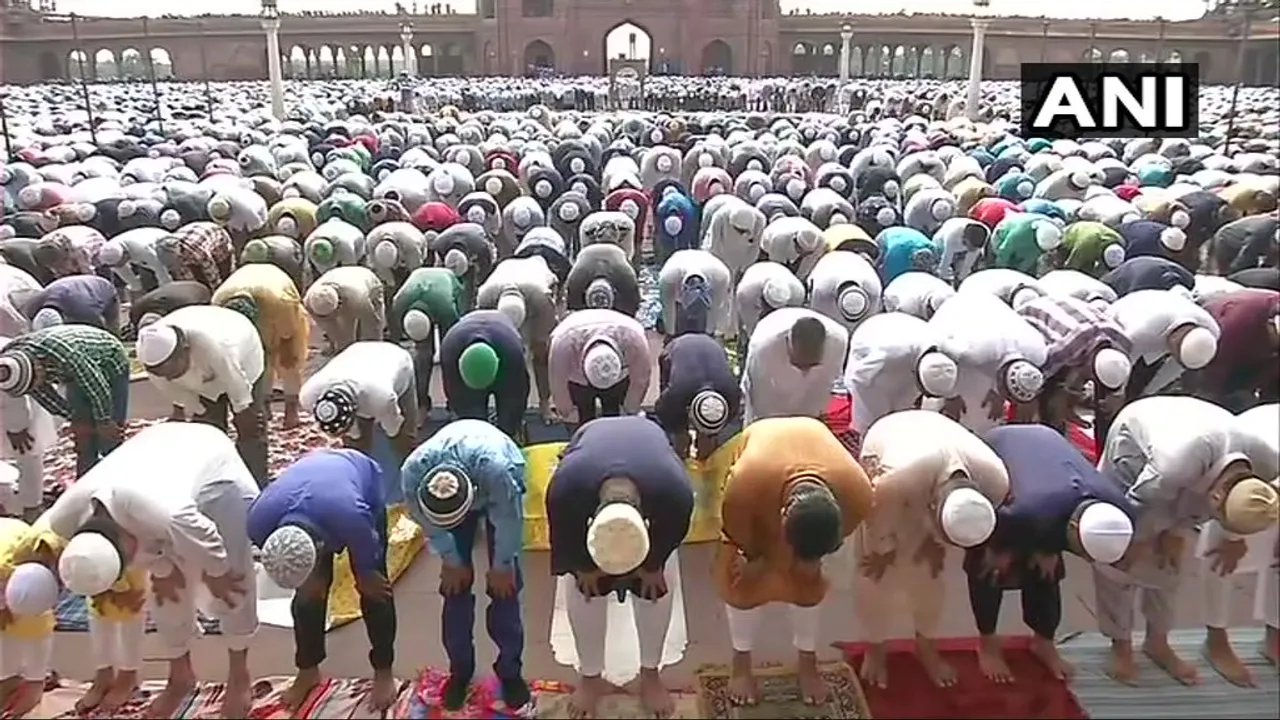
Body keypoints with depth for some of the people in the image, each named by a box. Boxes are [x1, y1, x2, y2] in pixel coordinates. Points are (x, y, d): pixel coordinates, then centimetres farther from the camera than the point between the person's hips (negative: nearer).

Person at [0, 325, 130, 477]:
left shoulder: (60, 351, -42)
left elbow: (98, 386, -29)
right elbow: (46, 397, -2)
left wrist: (104, 422, -16)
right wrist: (75, 418, 0)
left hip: (109, 364, -6)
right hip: (79, 372, 6)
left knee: (110, 435, -10)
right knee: (83, 436, 5)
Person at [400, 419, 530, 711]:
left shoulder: (497, 469, -48)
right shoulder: (412, 473, -39)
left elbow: (509, 522, -26)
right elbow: (430, 524, -16)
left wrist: (502, 565, -12)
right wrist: (451, 560, -4)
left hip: (501, 488, -2)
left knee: (504, 585, -7)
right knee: (455, 585, -3)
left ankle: (510, 670, 8)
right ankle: (460, 670, 14)